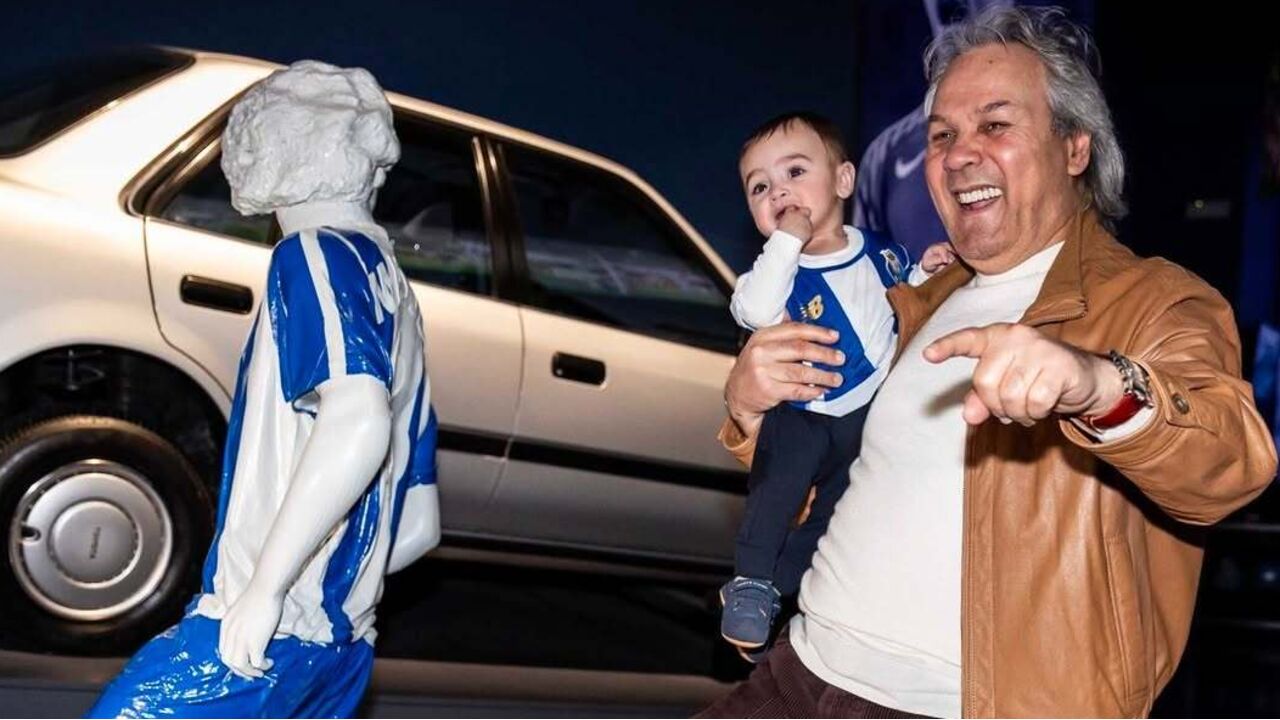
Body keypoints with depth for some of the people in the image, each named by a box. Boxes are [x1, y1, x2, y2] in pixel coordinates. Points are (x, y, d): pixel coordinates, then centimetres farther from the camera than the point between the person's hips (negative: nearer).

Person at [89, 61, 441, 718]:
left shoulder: (316, 253, -4)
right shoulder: (391, 290, 22)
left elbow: (358, 421, -23)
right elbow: (419, 523, 23)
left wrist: (265, 586, -21)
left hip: (260, 636, -9)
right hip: (340, 651, 9)